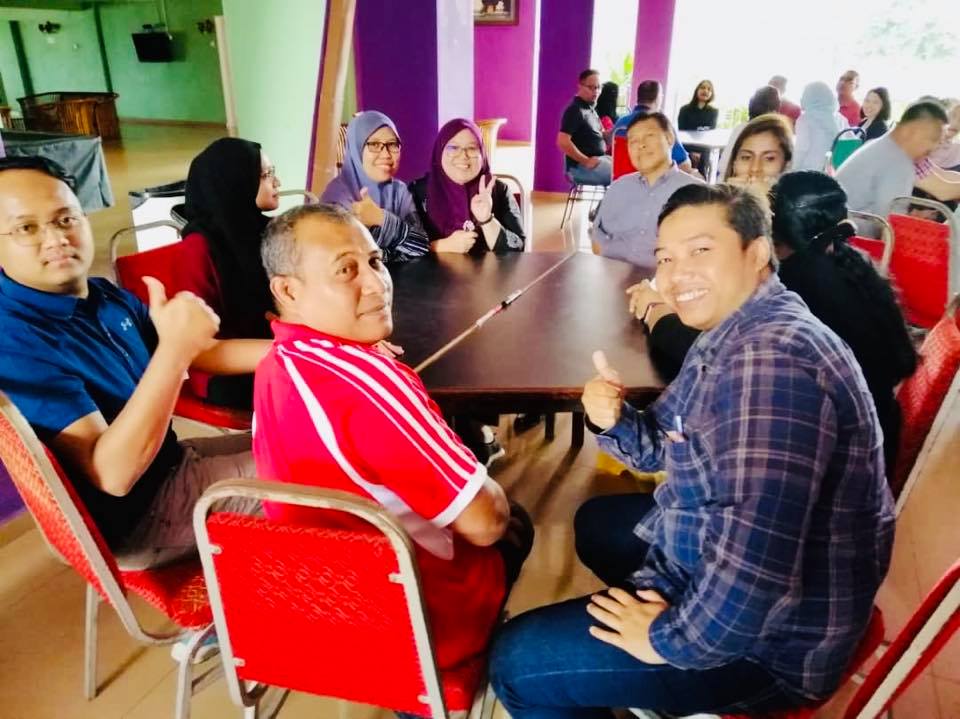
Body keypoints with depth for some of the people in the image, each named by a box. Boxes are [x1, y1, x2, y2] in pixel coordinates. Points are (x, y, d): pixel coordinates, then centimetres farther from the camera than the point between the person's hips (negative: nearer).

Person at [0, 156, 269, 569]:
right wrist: (174, 348, -42)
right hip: (129, 520, -8)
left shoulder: (104, 296, 1)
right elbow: (112, 473, -33)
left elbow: (205, 352, 10)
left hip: (167, 462, 8)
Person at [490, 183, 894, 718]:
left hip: (765, 639, -10)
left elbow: (758, 565, -39)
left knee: (517, 663, -9)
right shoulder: (735, 334, 4)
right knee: (596, 521, 30)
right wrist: (616, 421, -8)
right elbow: (676, 450, 14)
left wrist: (672, 639, -21)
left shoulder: (770, 357, -31)